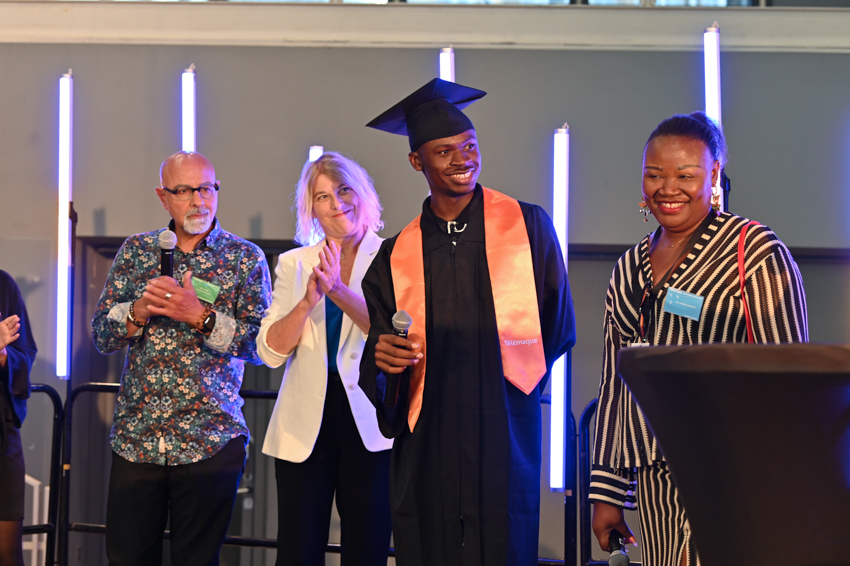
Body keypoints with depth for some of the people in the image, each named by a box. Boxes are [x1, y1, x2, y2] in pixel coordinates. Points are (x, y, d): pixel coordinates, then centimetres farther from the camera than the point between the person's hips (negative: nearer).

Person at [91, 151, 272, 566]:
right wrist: (140, 310, -12)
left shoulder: (245, 259, 3)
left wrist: (201, 316, -17)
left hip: (210, 441, -2)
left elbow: (260, 346, -5)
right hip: (135, 438, 2)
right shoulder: (136, 251, 10)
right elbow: (101, 335, 7)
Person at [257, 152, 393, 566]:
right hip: (305, 425, 2)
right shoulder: (294, 264, 11)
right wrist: (308, 301, -13)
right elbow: (270, 352, 2)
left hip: (369, 424, -2)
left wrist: (339, 290, -23)